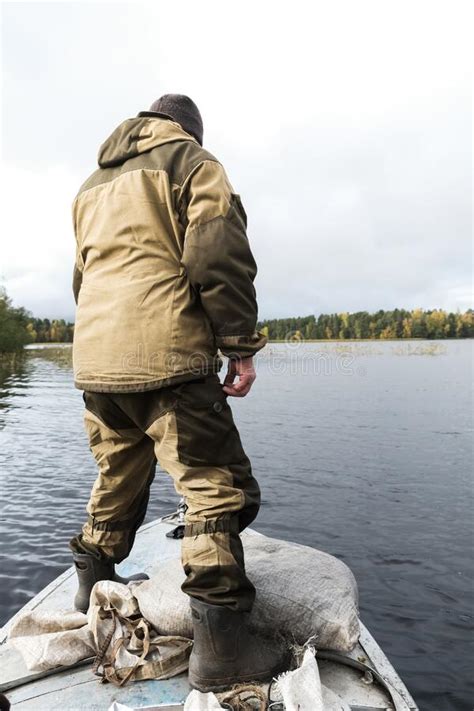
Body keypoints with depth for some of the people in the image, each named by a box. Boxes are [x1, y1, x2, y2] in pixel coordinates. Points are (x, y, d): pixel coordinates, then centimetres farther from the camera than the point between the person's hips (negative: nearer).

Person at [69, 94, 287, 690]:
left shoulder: (93, 183, 26)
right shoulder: (193, 162, 3)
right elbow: (220, 258, -11)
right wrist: (241, 345, -10)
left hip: (93, 360, 8)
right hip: (165, 355, -8)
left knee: (117, 476, 23)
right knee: (216, 484, -5)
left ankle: (93, 582, 38)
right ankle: (220, 642, -4)